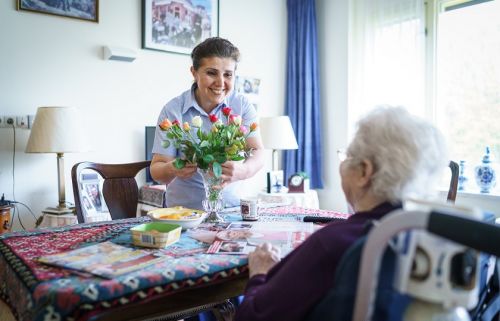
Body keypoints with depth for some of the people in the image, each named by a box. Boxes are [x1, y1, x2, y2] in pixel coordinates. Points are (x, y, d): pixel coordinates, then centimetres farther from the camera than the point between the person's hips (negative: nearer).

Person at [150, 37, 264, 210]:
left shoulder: (242, 105, -3)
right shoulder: (173, 110, -8)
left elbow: (257, 153, -11)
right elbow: (156, 169, -8)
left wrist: (243, 171, -34)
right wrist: (172, 170, -31)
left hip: (229, 206, 1)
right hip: (183, 209, -1)